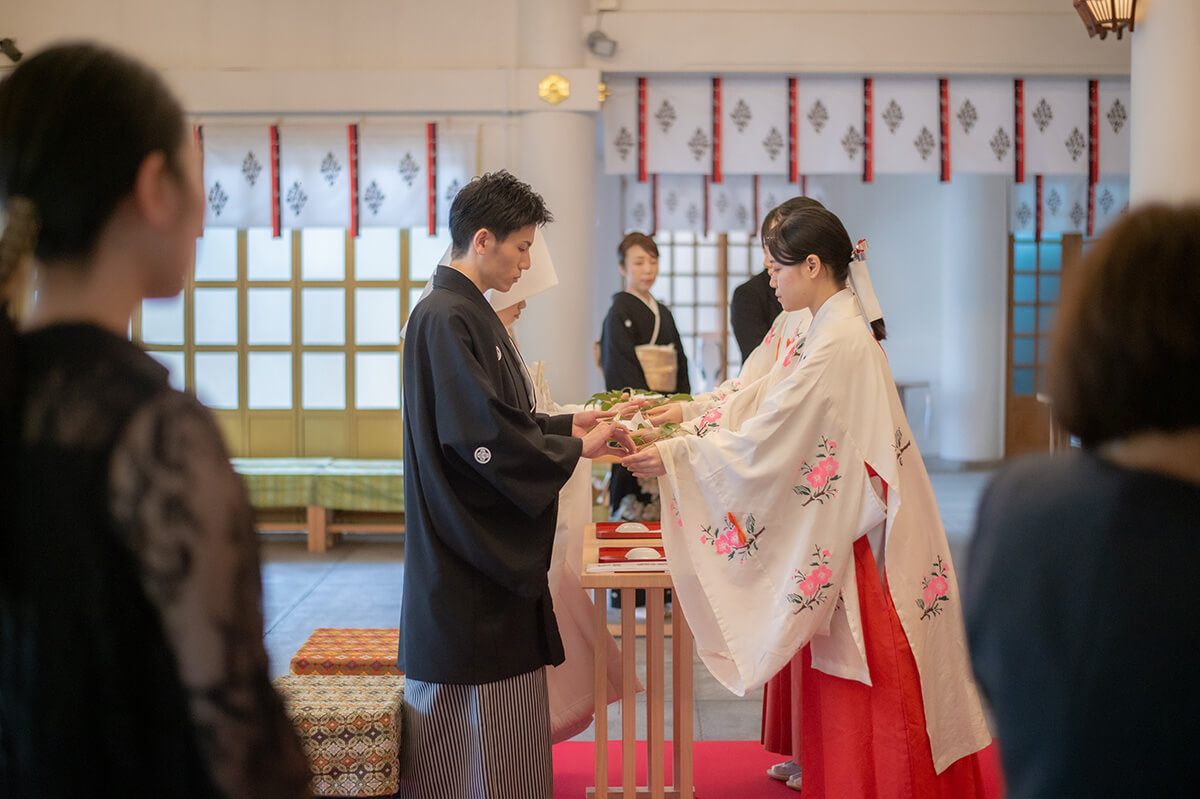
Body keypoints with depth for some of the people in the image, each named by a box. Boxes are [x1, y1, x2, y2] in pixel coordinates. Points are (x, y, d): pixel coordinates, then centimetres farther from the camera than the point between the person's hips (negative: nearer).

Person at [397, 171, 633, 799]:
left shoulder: (469, 313, 14)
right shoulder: (444, 319, -18)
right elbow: (483, 436, -23)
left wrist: (565, 425, 9)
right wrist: (576, 450, -13)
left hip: (494, 546, 10)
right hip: (465, 559, -10)